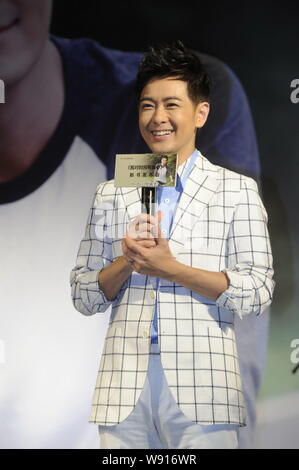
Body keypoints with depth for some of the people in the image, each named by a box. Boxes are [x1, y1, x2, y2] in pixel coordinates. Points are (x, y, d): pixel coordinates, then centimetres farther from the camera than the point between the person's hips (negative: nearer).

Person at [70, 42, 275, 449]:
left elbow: (258, 292, -2)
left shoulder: (237, 190, 7)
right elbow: (83, 296, 13)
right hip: (125, 387, 2)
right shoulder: (111, 194, 14)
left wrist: (170, 267, -11)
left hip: (201, 386, -2)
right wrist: (126, 262, -7)